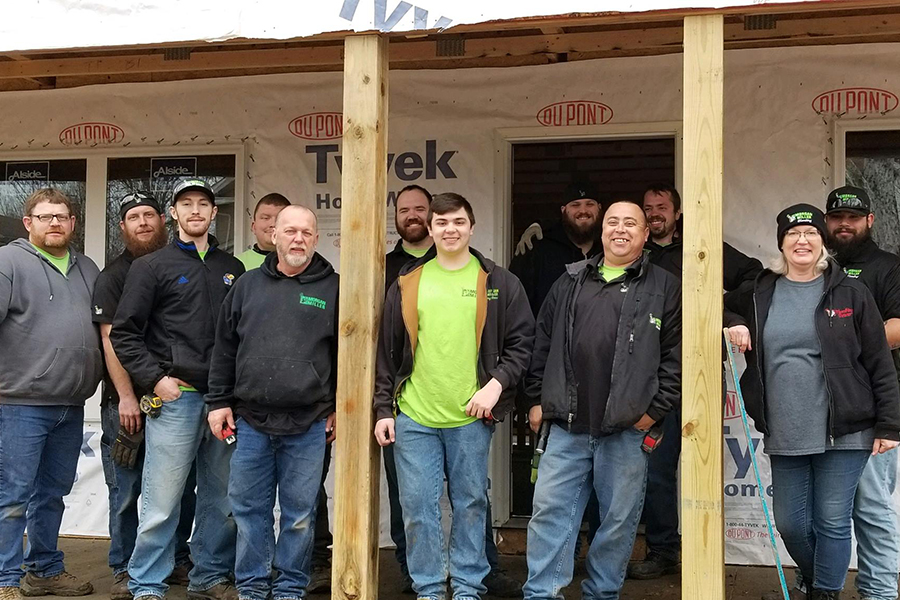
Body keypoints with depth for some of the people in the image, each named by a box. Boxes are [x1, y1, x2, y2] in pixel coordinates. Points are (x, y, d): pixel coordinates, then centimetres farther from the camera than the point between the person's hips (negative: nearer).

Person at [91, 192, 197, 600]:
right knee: (126, 490, 2)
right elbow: (111, 339, -5)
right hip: (129, 401, -3)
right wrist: (126, 397, -12)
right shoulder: (113, 275, 2)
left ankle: (178, 560, 21)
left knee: (181, 487, 7)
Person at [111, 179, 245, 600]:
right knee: (162, 500, -4)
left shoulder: (232, 269, 15)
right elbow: (123, 333, 0)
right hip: (176, 396, -4)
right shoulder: (152, 267, 4)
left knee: (222, 499, 9)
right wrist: (154, 379, -8)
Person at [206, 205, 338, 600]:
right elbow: (224, 349, 11)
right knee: (249, 508, 8)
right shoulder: (246, 286, 9)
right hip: (250, 420, 2)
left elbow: (346, 353, 5)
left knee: (300, 513, 6)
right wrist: (219, 401, 7)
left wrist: (340, 407, 3)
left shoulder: (332, 289, 3)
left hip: (308, 424, -2)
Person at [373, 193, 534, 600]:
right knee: (418, 507, 4)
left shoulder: (498, 283, 4)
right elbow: (387, 352, 10)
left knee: (470, 503, 8)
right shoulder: (407, 284, 8)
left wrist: (497, 383, -10)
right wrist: (383, 409, 5)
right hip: (414, 415, 1)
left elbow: (522, 342, 4)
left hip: (471, 417, -1)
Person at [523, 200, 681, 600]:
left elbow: (677, 353, -1)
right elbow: (542, 343, 15)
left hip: (627, 430, -2)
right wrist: (536, 399, 10)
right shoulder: (570, 282, 13)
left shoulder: (664, 288, 4)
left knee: (619, 519, 8)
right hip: (567, 425, 2)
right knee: (550, 511, 1)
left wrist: (656, 408, -7)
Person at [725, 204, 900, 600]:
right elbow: (722, 306, 25)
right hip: (785, 436, 3)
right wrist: (733, 324, 3)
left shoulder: (850, 294, -1)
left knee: (832, 522, 1)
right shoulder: (760, 294, 6)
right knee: (790, 523, 11)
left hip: (843, 433, -3)